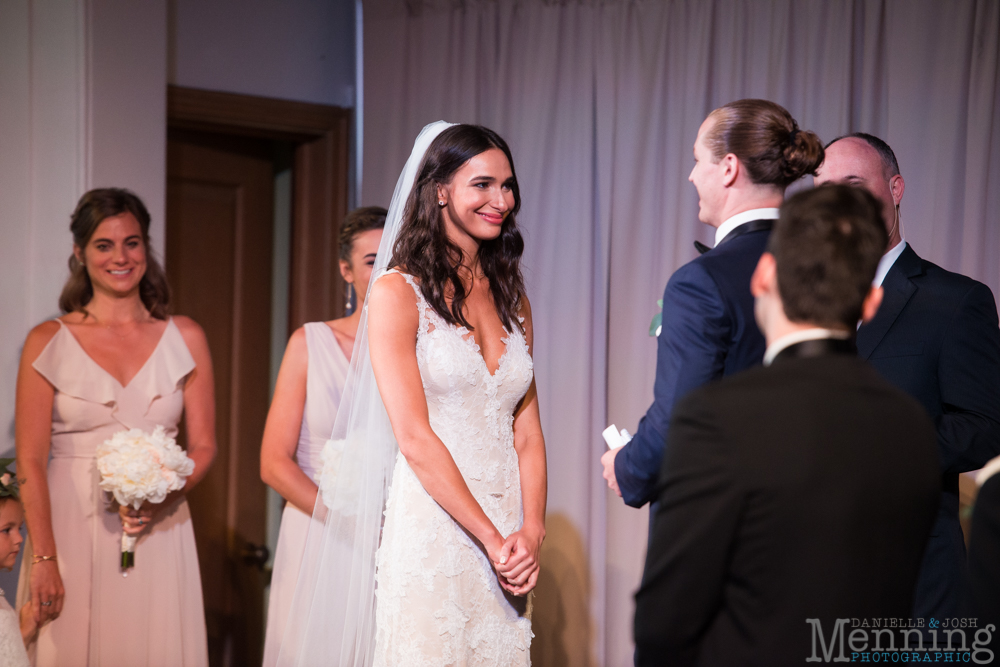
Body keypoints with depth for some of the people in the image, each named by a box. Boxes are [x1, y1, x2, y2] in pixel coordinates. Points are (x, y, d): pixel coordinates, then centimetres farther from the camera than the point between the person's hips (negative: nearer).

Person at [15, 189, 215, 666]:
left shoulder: (184, 338, 6)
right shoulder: (48, 342, 0)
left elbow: (203, 446, 7)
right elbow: (29, 461, -4)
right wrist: (43, 559, -12)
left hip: (158, 533, 2)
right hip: (71, 533, -1)